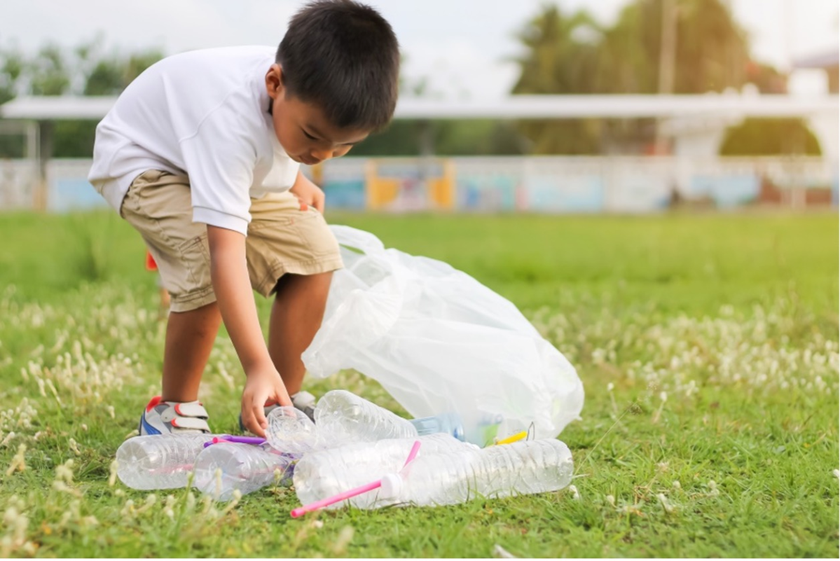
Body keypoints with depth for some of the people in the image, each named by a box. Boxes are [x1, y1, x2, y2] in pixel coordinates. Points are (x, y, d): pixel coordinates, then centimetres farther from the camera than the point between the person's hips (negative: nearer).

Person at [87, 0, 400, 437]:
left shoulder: (309, 90, -22)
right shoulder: (231, 121, -44)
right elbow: (226, 247, -51)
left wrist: (294, 179, -8)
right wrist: (258, 367, -55)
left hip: (231, 166, 7)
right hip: (143, 160, -7)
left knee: (314, 251, -7)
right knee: (210, 270, -31)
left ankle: (286, 400, 6)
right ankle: (173, 411, -10)